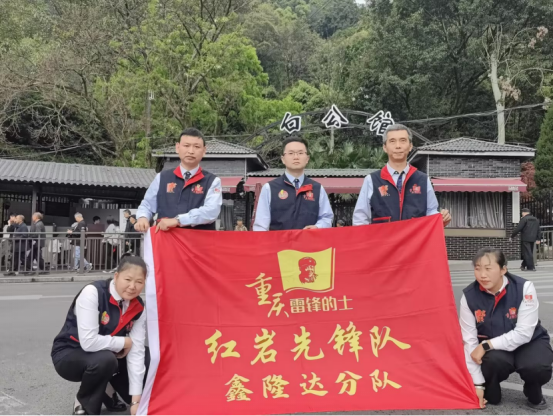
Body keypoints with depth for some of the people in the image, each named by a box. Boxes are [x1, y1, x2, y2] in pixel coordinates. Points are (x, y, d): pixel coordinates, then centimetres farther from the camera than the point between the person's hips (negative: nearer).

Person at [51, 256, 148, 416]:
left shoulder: (138, 307, -11)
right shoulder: (92, 293, -27)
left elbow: (136, 351, -14)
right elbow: (89, 342, -35)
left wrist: (136, 400, -19)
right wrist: (124, 342, -20)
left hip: (105, 355, 6)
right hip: (68, 355, -5)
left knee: (147, 357, -12)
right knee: (104, 359, -35)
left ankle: (106, 391, 11)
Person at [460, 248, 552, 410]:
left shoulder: (524, 288, -21)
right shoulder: (469, 295, -17)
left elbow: (523, 333, -23)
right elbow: (469, 340, -16)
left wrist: (486, 345, -26)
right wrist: (477, 383, -18)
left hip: (528, 343, 0)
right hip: (493, 349, 0)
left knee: (536, 366, -33)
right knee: (494, 360, -34)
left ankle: (534, 393, 5)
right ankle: (490, 391, 1)